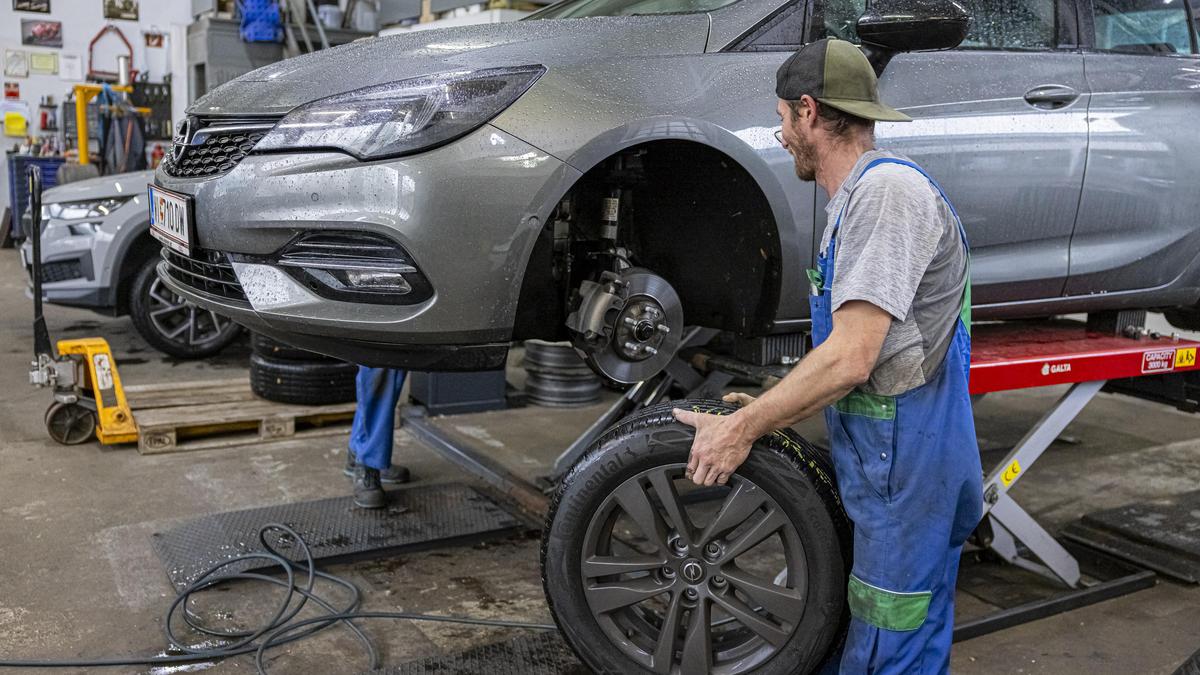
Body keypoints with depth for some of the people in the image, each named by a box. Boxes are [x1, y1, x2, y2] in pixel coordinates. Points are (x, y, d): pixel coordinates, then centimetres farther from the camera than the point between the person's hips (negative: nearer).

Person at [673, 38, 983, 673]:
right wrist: (771, 414, 14)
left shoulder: (888, 189, -17)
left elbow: (850, 358, -23)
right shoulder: (856, 199, 16)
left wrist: (742, 428, -14)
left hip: (904, 467, -10)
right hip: (882, 461, 10)